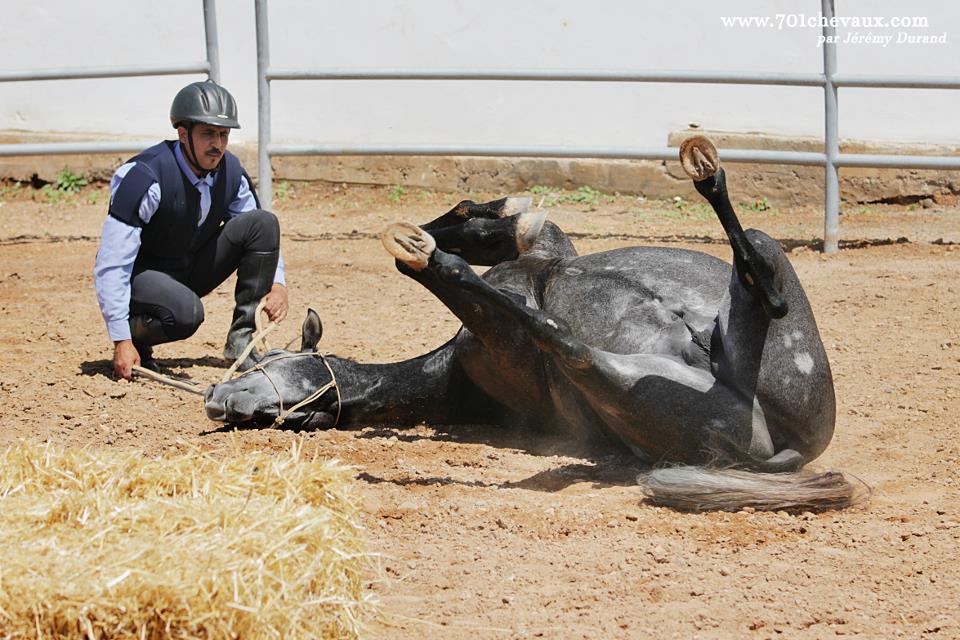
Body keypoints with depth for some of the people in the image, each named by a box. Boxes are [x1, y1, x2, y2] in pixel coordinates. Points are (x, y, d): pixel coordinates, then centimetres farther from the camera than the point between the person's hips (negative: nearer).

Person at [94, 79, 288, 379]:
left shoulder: (231, 172, -7)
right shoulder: (145, 177, -28)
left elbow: (260, 236, 10)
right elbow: (111, 265, -28)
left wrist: (276, 283, -10)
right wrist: (122, 341, -31)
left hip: (192, 271, 7)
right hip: (142, 274, -7)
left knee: (264, 222, -11)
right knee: (185, 312, -39)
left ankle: (241, 341, -8)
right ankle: (136, 337, -4)